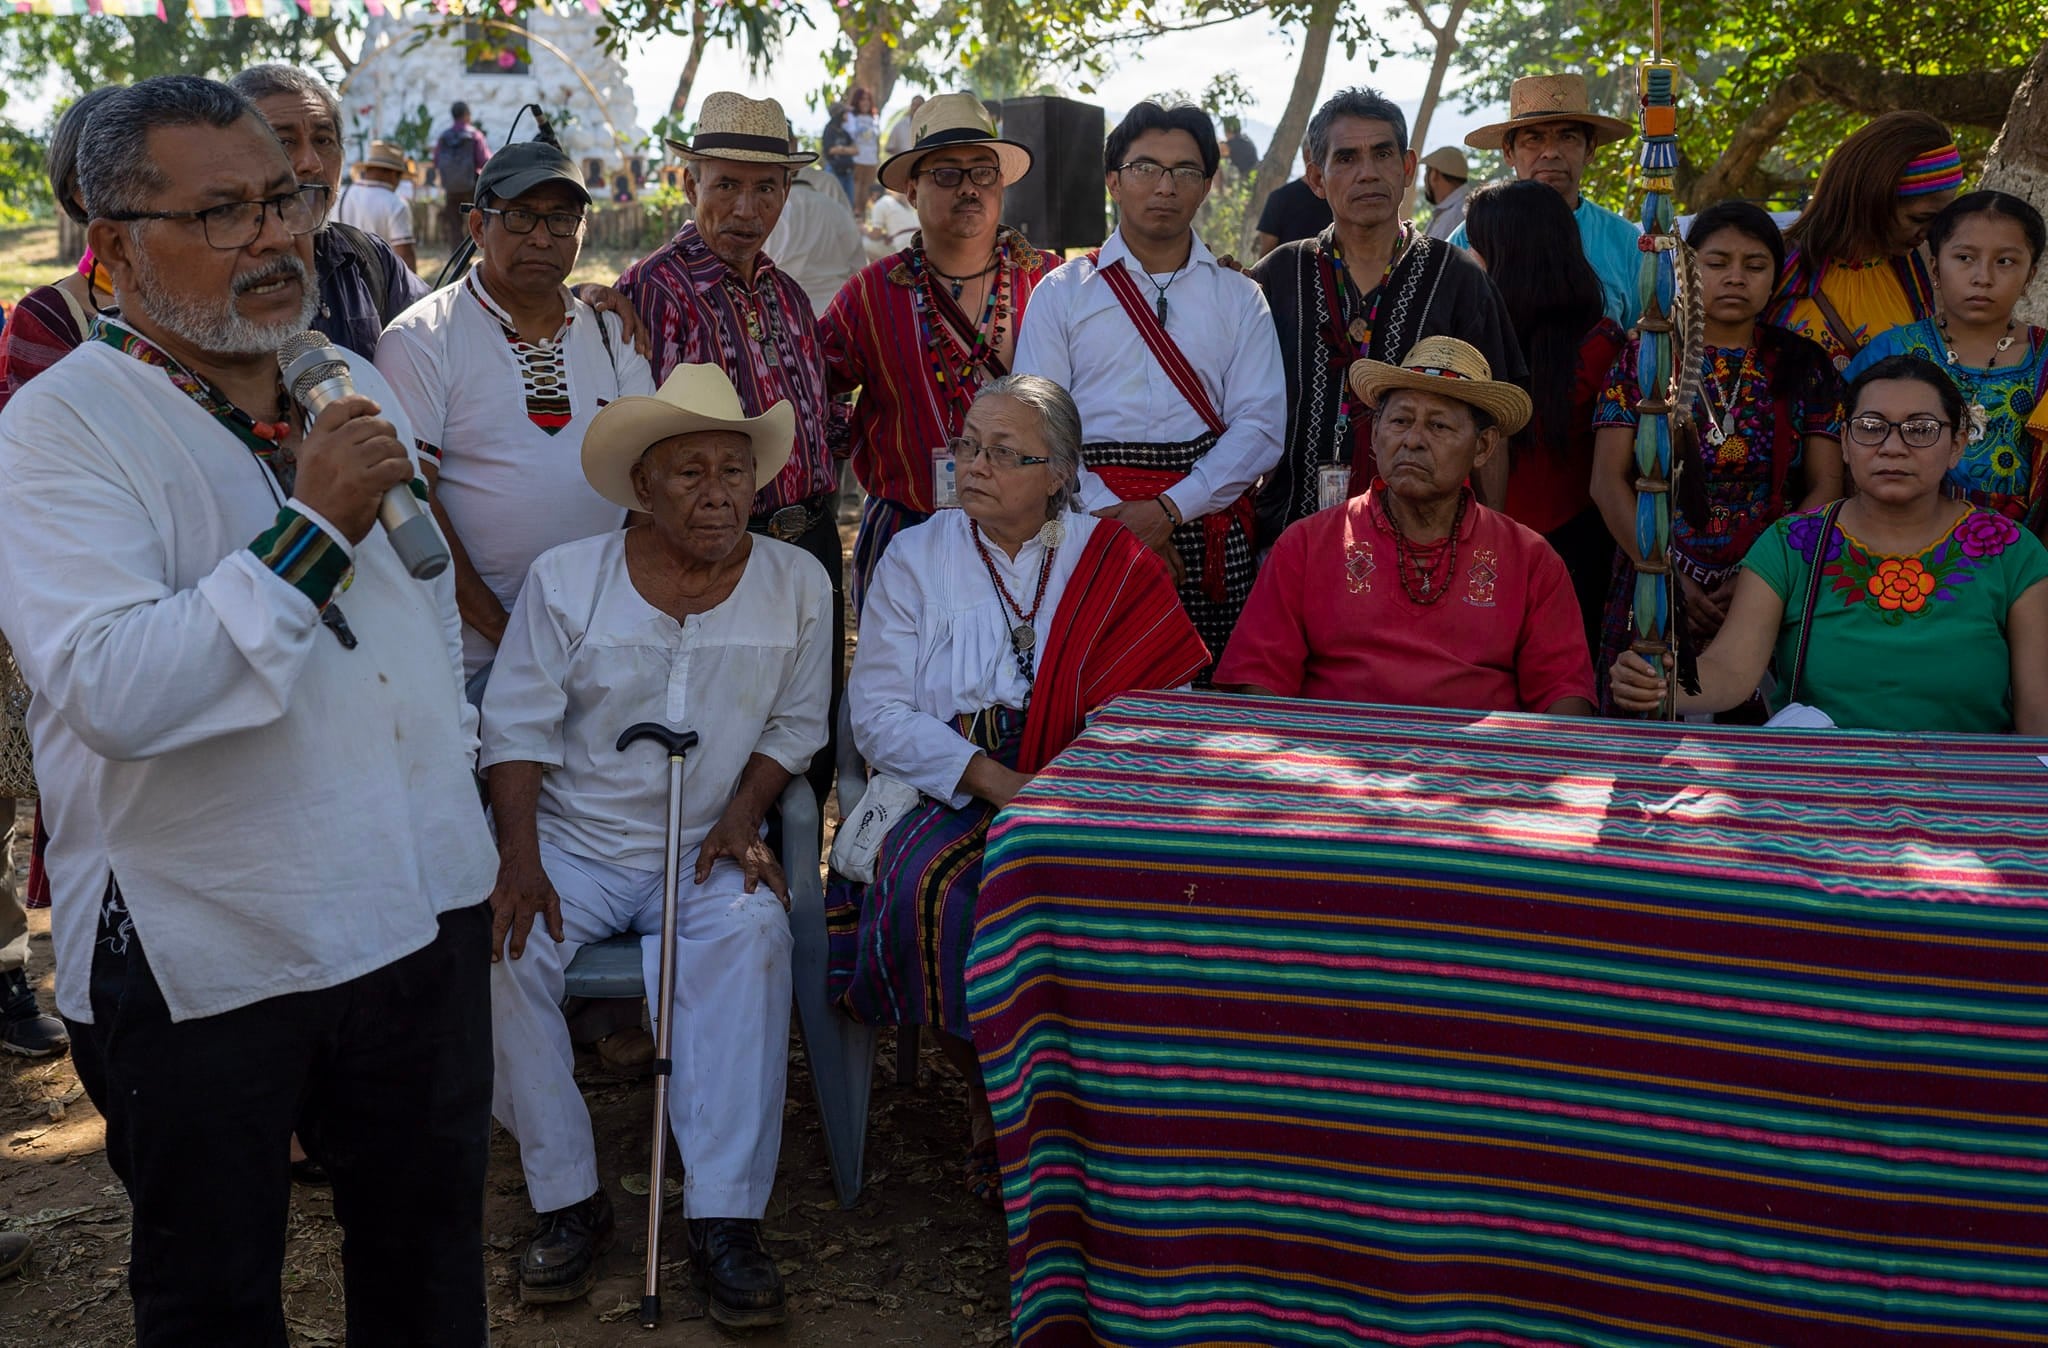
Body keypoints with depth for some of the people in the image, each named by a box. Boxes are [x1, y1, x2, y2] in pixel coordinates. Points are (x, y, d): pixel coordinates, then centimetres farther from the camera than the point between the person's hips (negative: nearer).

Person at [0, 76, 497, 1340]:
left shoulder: (355, 384, 9)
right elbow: (111, 693, -29)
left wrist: (460, 756, 24)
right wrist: (312, 527, -28)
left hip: (424, 904, 6)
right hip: (201, 953, -6)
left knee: (430, 1242, 20)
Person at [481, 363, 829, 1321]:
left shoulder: (797, 584, 4)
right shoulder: (565, 579, -1)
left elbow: (795, 724, 10)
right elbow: (518, 730, -1)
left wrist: (742, 816, -8)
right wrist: (520, 862, -14)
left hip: (711, 852, 0)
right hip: (573, 845, 0)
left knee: (753, 934, -32)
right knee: (504, 945, -28)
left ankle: (724, 1216, -28)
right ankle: (568, 1200, -13)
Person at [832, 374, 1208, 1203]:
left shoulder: (1113, 563, 8)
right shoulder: (915, 559, 9)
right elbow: (877, 713, -1)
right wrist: (994, 780, -15)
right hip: (947, 792, 1)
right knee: (930, 886, -31)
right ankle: (990, 1106, -10)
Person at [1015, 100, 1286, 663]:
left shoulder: (1241, 299, 13)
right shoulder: (1061, 293, 11)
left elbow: (1260, 426, 1)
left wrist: (1169, 510, -11)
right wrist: (1110, 517, -12)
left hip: (1207, 526, 1)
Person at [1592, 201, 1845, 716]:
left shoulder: (1803, 366, 8)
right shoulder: (1643, 358, 6)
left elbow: (1825, 489, 2)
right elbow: (1609, 483, -1)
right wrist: (1670, 579, -12)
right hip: (1655, 596, 0)